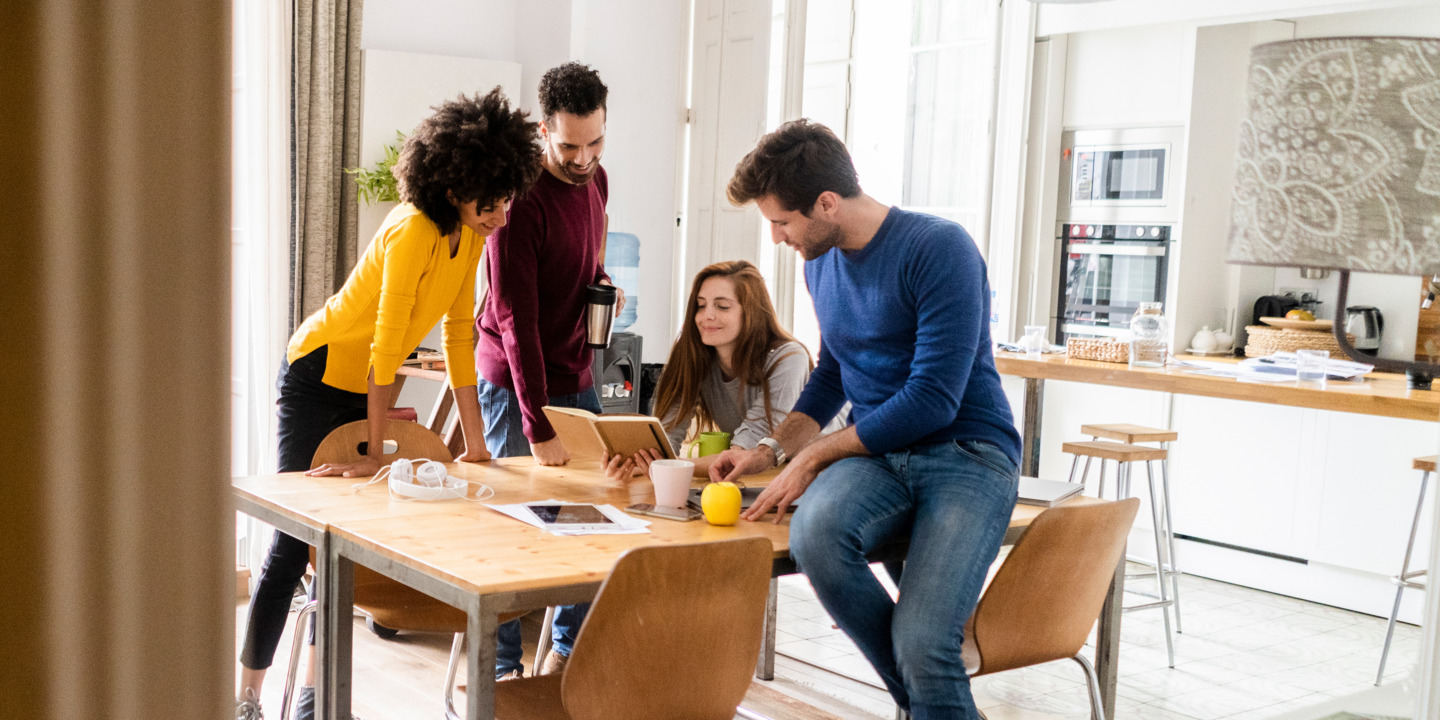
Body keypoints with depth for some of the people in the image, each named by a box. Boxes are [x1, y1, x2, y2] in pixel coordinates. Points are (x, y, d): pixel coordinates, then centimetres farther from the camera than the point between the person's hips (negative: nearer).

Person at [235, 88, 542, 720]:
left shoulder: (472, 231, -4)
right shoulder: (414, 231, -28)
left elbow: (459, 331, 1)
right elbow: (386, 345, -28)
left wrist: (474, 439, 2)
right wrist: (375, 452, -25)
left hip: (366, 389, 8)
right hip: (319, 379, -8)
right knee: (295, 540, -5)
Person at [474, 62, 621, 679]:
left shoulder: (596, 180, 4)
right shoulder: (522, 199, -20)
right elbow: (516, 321, -24)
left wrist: (603, 283, 1)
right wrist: (539, 429, -28)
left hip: (576, 377, 7)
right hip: (516, 381, -7)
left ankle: (570, 649, 23)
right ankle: (503, 665, 11)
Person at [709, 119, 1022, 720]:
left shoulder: (939, 249, -13)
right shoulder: (820, 263, 12)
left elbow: (933, 399, -17)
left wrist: (813, 456, -12)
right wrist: (772, 450, 11)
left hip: (967, 452, -5)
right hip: (878, 452, 6)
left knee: (919, 643, -27)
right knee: (814, 530, -30)